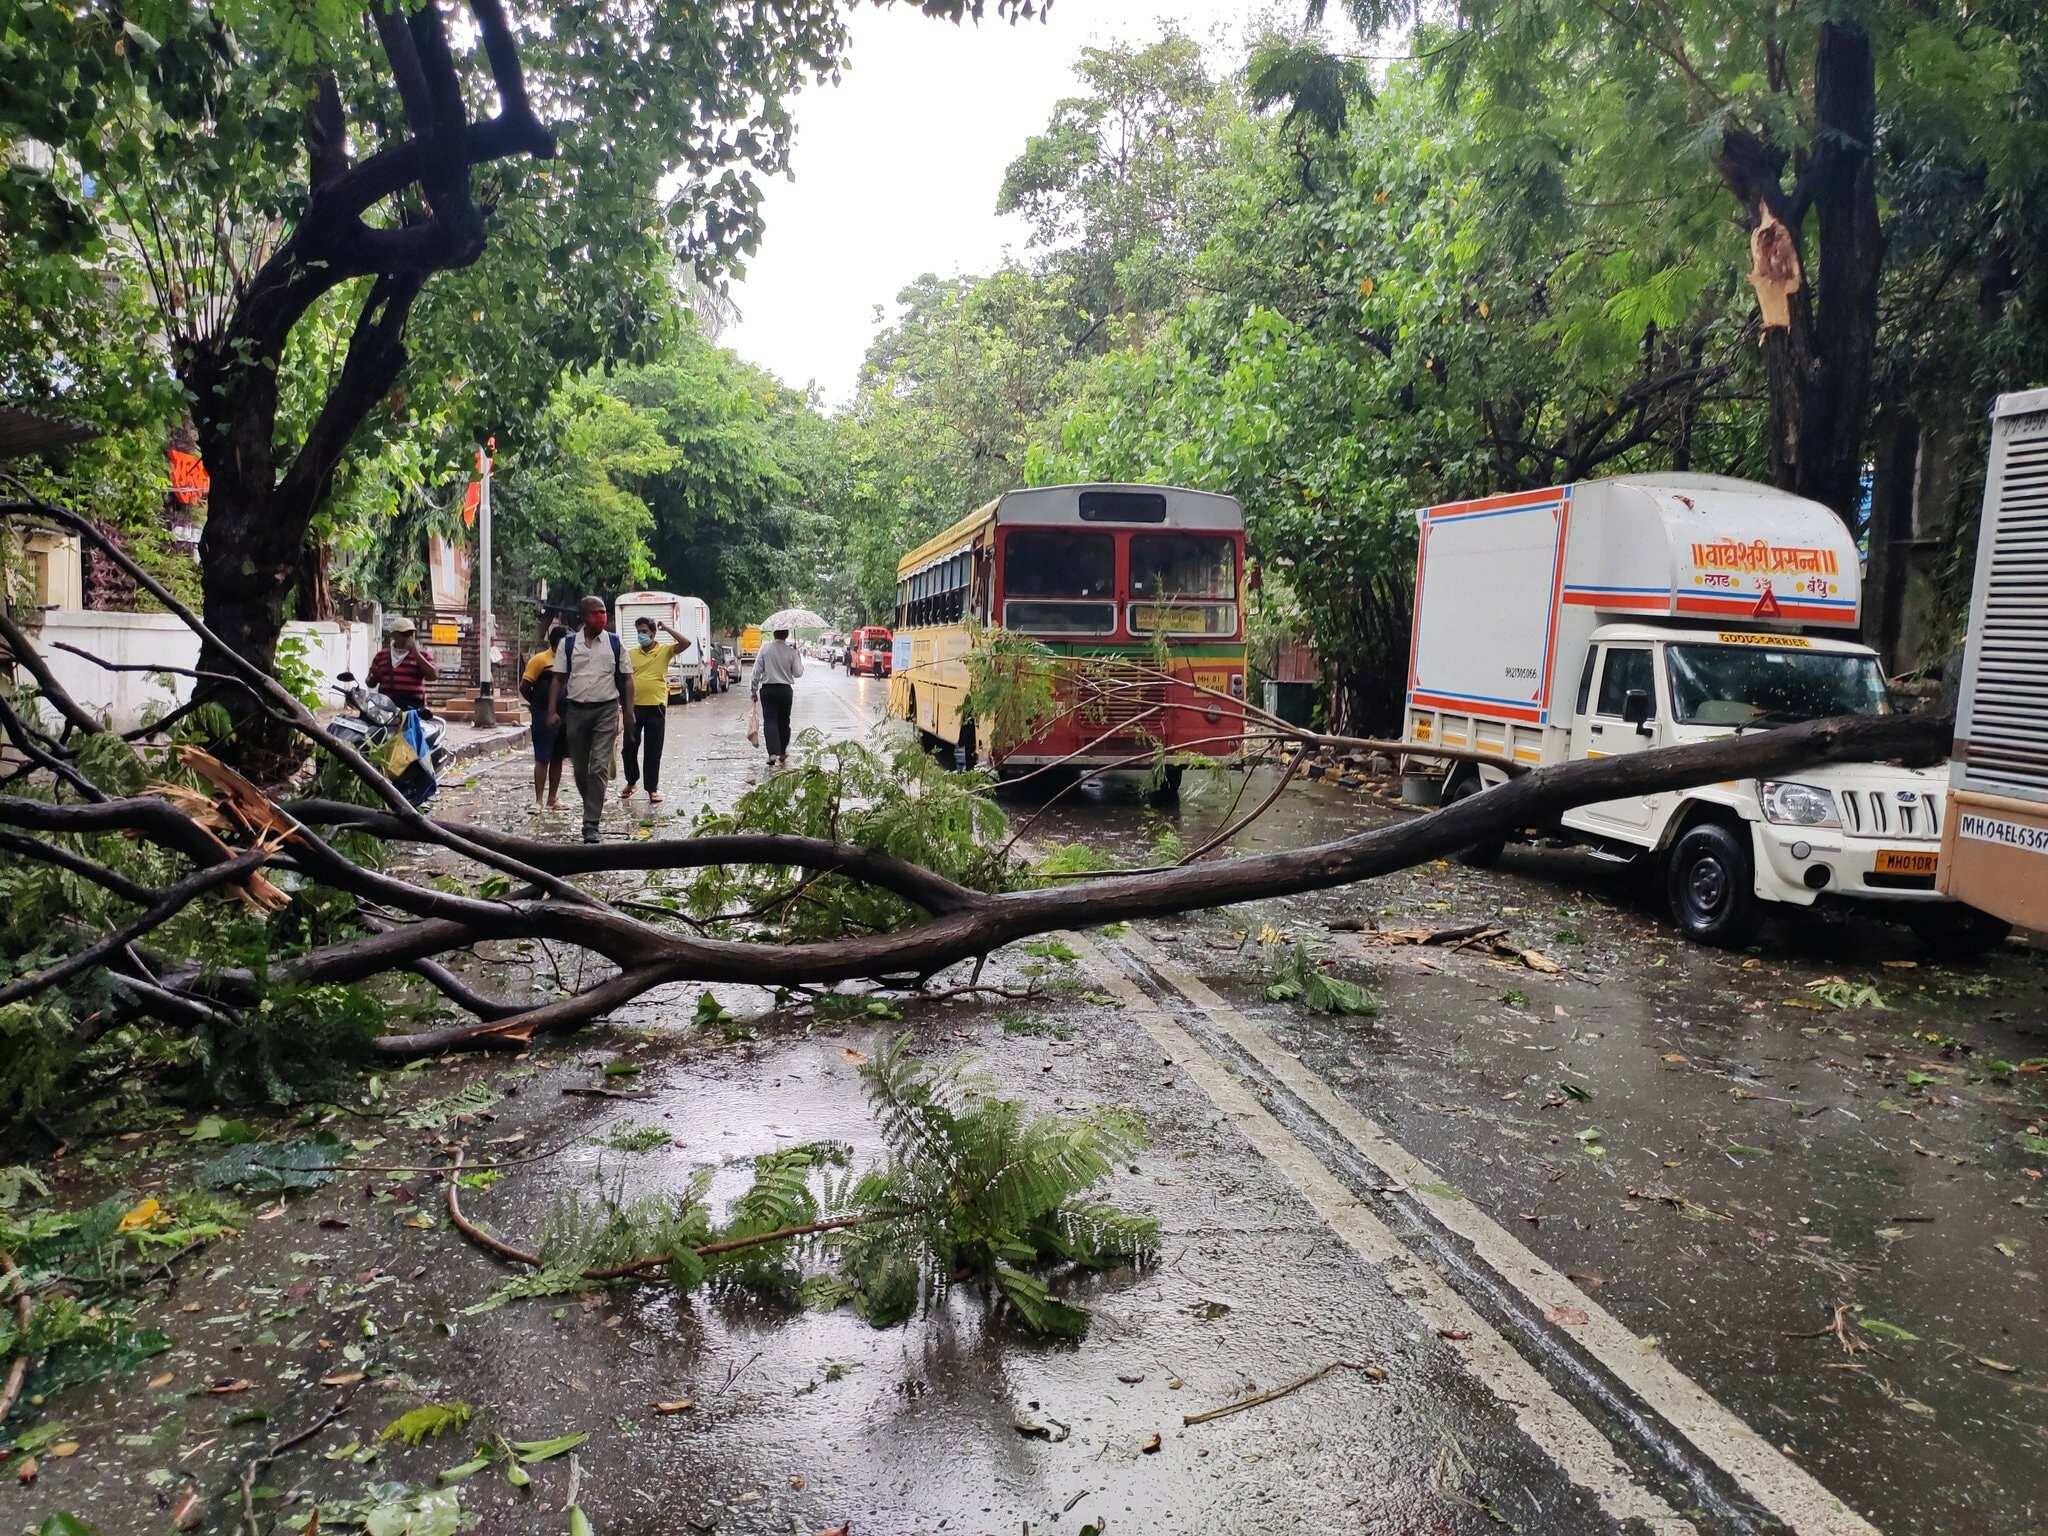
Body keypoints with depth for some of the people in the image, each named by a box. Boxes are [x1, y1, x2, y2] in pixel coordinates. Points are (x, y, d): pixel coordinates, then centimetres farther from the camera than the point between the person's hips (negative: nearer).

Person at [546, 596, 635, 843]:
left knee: (599, 768, -9)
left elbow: (626, 679, 7)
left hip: (606, 711, -2)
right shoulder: (568, 643, 4)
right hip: (575, 710, 2)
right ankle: (592, 809, 33)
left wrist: (628, 712, -1)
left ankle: (591, 824, -9)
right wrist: (552, 711, -3)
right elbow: (559, 678, 5)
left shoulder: (615, 643, 4)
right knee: (579, 768, 11)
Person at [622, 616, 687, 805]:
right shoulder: (631, 654, 7)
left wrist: (666, 629, -11)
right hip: (634, 707, 3)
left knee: (653, 751, 4)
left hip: (655, 707, -2)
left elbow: (686, 643, -15)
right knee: (629, 748, 9)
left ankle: (652, 788, 12)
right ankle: (631, 782, 28)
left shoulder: (664, 650, 0)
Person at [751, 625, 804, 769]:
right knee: (784, 722, 15)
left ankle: (773, 753, -19)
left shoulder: (765, 648, -6)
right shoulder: (792, 652, -6)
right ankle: (782, 753, 25)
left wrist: (754, 690, 3)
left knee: (770, 721, -3)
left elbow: (757, 671, -5)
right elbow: (798, 673, 0)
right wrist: (799, 656, 9)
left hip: (767, 689, -1)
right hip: (785, 690, 1)